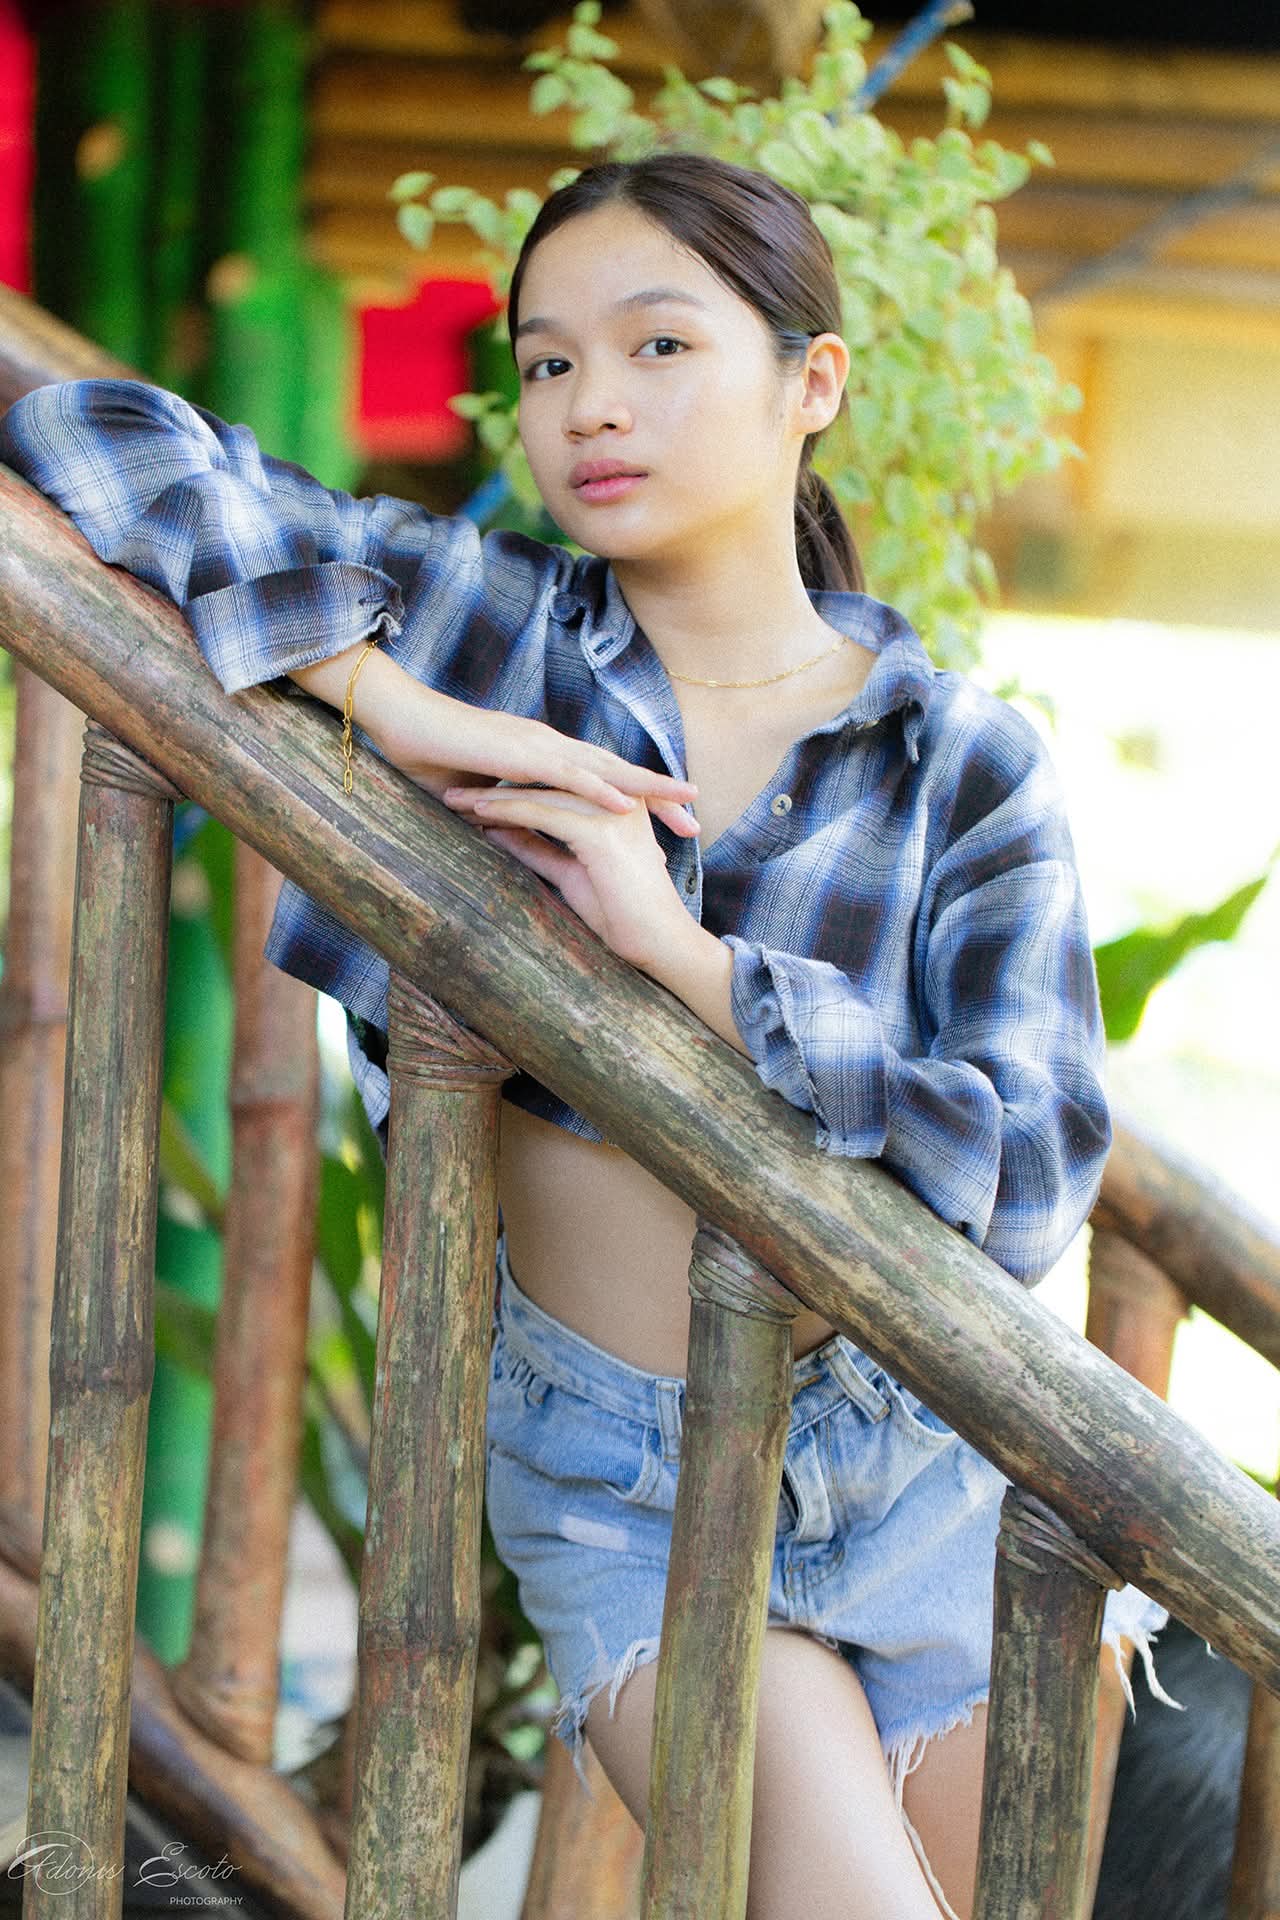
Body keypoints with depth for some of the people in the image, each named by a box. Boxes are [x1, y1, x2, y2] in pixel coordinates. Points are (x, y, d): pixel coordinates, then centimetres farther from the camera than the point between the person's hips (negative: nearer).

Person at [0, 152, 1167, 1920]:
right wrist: (391, 701, -24)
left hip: (916, 1453, 1)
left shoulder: (969, 770, -8)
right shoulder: (490, 629, -7)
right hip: (618, 1474, -1)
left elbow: (1033, 1172, -19)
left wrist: (684, 951, -26)